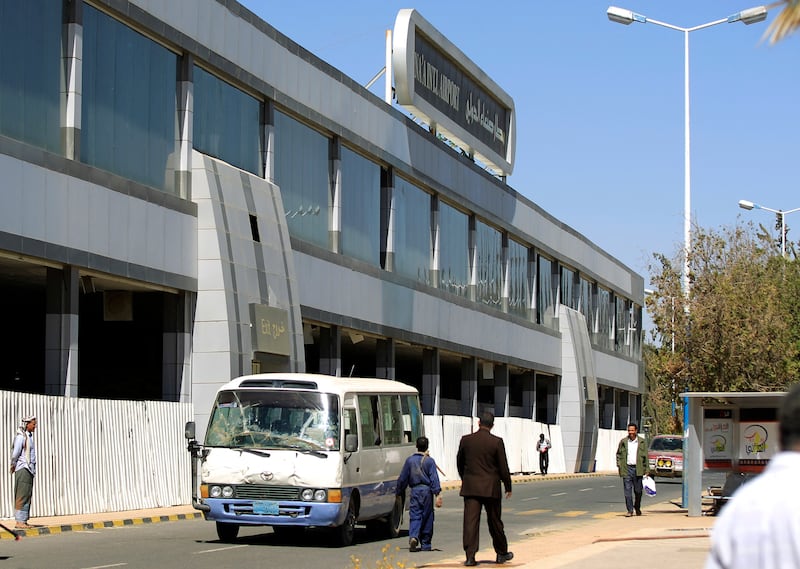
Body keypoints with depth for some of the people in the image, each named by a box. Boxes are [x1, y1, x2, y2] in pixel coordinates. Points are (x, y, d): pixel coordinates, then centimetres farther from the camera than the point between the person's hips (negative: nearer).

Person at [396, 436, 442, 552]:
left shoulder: (410, 460, 5)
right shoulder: (429, 461, -2)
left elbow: (402, 478, 9)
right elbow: (434, 479, -9)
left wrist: (399, 493, 19)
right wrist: (437, 494, -11)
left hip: (415, 491, 1)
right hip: (427, 490, -1)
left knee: (414, 517, 0)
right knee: (427, 517, 7)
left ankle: (413, 537, -27)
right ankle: (425, 544, 12)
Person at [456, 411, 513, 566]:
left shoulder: (466, 440, 0)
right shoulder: (496, 442, -8)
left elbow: (459, 463, 12)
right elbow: (503, 467, -5)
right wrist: (508, 487, 6)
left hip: (470, 487, 1)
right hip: (490, 488, -1)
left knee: (470, 521, -3)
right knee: (495, 521, 12)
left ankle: (470, 556, -10)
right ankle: (501, 553, 26)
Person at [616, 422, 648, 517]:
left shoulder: (642, 442, 4)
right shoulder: (623, 442, 7)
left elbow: (645, 456, 5)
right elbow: (618, 454, 16)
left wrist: (647, 469, 0)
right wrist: (619, 465, 2)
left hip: (638, 469, 0)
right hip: (627, 469, 0)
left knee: (638, 490, 5)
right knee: (627, 490, -5)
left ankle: (637, 507, 27)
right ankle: (630, 510, -1)